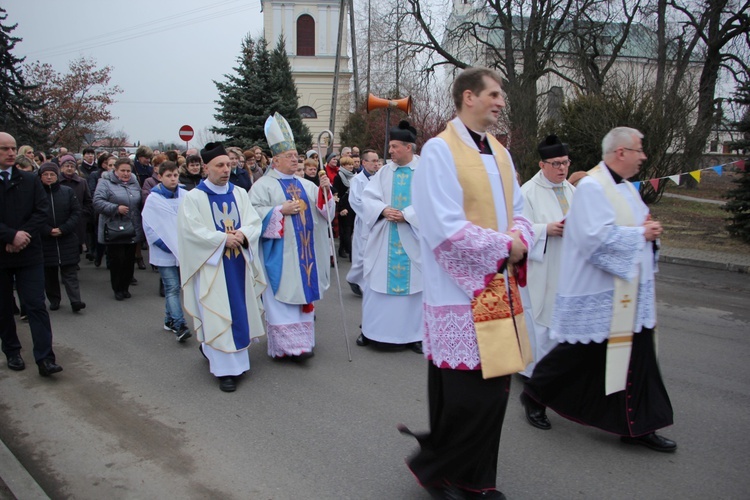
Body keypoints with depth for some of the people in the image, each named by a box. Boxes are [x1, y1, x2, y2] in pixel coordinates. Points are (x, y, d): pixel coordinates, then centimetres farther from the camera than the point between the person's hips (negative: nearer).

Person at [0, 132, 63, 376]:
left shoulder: (30, 180, 3)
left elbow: (42, 211, -2)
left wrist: (23, 236, -14)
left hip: (29, 254, 0)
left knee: (36, 305, -4)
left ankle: (45, 358, -4)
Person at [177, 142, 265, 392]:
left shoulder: (239, 193, 8)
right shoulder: (193, 198, -5)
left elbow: (254, 222, 1)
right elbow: (192, 231, -13)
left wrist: (242, 234, -19)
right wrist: (223, 238, -17)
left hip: (239, 263, 5)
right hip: (211, 265, -5)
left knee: (240, 312, 11)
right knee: (218, 316, -3)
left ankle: (210, 351, 32)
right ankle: (225, 369, 5)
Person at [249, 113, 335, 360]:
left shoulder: (305, 185, 15)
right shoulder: (263, 185, -3)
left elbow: (324, 209, 11)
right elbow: (254, 213, -12)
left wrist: (324, 190, -7)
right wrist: (281, 210, -18)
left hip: (304, 251, 6)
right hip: (280, 253, -6)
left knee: (303, 293, 10)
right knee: (283, 296, -4)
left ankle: (302, 341, 20)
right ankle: (286, 345, 2)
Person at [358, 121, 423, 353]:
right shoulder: (383, 172, 7)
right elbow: (367, 197, 3)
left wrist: (406, 215, -19)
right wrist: (383, 210, -15)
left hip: (412, 240, -3)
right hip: (384, 238, 3)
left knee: (414, 283, 3)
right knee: (377, 282, 7)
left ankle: (414, 334, 13)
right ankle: (371, 330, 20)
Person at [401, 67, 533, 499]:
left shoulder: (499, 152, 14)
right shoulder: (440, 151, -11)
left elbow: (518, 210, 17)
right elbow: (446, 228, -19)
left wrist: (520, 238, -5)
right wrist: (504, 244, -13)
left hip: (498, 288, 8)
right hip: (461, 291, -8)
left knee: (493, 390, 12)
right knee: (471, 394, -4)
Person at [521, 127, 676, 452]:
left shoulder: (626, 188, 13)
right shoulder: (591, 187, -16)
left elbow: (637, 223, 22)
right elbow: (597, 236, -26)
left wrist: (649, 229, 0)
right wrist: (640, 233, -16)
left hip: (630, 292, 9)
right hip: (597, 293, -9)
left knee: (636, 355, 9)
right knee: (578, 354, 4)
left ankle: (638, 426, 19)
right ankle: (534, 395, 25)